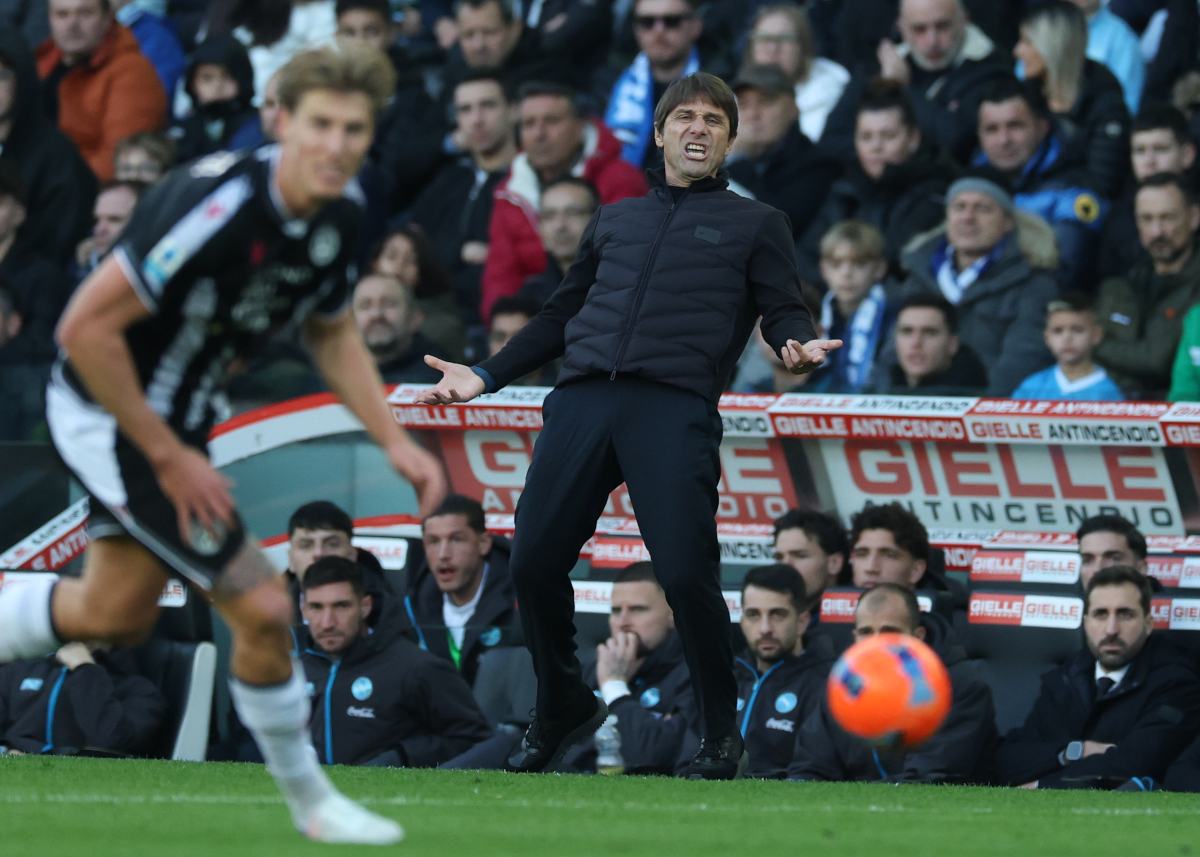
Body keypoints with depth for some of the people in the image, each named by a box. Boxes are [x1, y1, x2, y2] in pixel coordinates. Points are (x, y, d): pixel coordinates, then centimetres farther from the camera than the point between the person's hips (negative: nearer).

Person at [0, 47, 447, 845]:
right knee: (262, 607, -9)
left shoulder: (339, 215, -6)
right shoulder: (220, 206, -32)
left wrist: (394, 440, 2)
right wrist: (169, 459, -25)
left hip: (175, 414, 9)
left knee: (115, 613, 25)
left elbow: (333, 332, 15)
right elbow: (85, 327, -31)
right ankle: (310, 801, 11)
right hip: (112, 416, -9)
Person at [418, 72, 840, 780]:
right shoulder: (614, 221, 30)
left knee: (686, 573, -17)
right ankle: (562, 708, 18)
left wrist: (798, 348, -15)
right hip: (583, 397, 4)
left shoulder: (756, 224, 19)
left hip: (676, 403, -4)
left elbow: (786, 312, 9)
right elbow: (563, 316, 33)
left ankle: (722, 732, 2)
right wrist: (487, 376, 25)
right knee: (534, 563, -5)